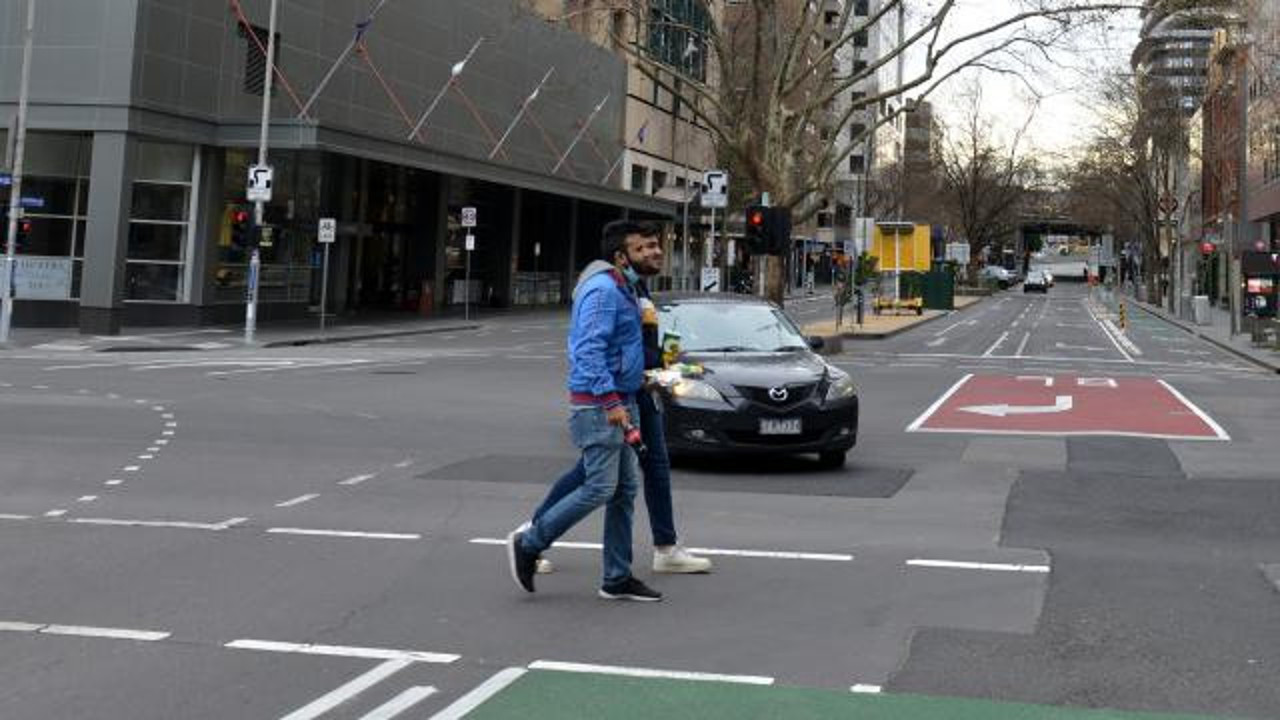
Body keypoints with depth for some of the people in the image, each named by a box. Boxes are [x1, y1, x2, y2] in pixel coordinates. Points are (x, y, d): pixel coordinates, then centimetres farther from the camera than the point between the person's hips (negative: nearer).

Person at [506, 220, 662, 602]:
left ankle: (618, 578, 14)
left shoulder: (623, 288, 16)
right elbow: (590, 350, -24)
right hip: (598, 404, -10)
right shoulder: (603, 290, -16)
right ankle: (528, 544, 4)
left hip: (618, 401, 10)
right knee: (600, 488, -10)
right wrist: (611, 401, -28)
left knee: (625, 488, 9)